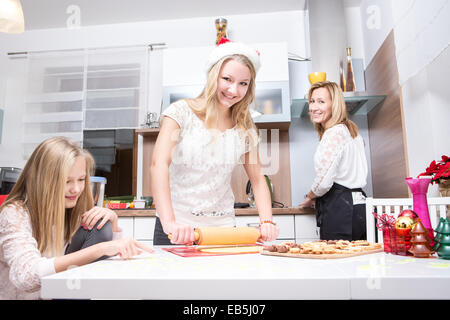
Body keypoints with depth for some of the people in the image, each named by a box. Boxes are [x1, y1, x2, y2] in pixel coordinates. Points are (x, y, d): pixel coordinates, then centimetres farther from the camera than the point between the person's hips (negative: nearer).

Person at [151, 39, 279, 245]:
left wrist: (267, 222, -9)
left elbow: (258, 180, 6)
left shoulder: (245, 128, 4)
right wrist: (169, 222, -28)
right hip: (178, 226, -2)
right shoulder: (182, 112, -7)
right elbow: (159, 164, -17)